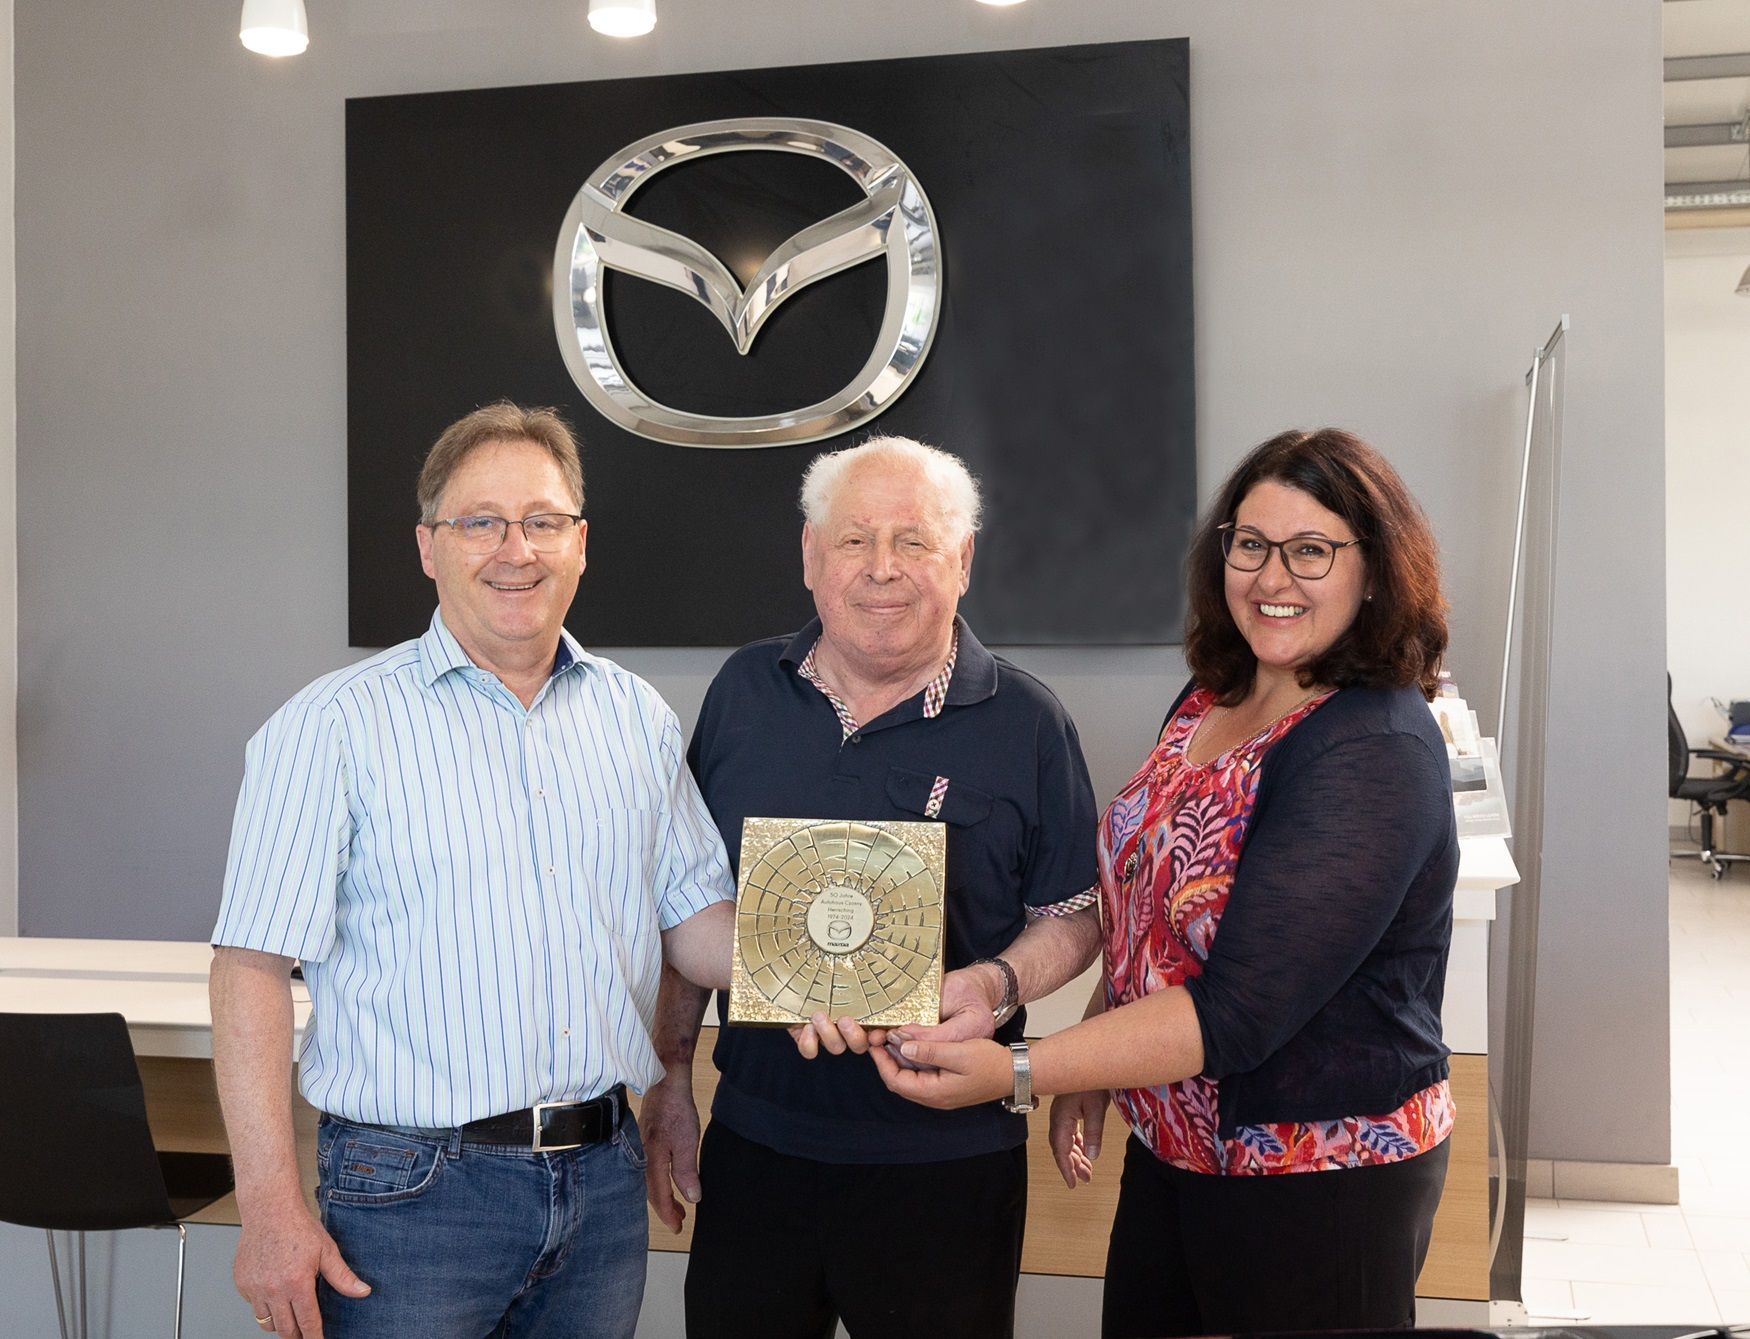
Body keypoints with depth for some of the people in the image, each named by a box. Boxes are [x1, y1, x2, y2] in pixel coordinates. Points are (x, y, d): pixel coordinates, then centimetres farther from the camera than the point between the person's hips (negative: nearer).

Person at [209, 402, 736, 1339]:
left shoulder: (638, 719, 7)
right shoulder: (331, 728, -8)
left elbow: (693, 917, 11)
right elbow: (253, 966, -10)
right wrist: (271, 1210, -15)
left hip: (604, 1180, 5)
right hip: (413, 1189, -4)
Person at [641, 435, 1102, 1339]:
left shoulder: (1025, 723, -6)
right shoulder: (743, 694, 2)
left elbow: (1071, 917, 1)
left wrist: (998, 984, -19)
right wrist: (670, 1078, 9)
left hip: (944, 1163, -2)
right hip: (752, 1145, 3)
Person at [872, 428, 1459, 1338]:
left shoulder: (1376, 753, -23)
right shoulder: (1209, 701, 2)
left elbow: (1239, 1009, -28)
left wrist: (1017, 1071, -31)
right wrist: (1090, 1074, 9)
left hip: (1321, 1181, -7)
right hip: (1170, 1149, 7)